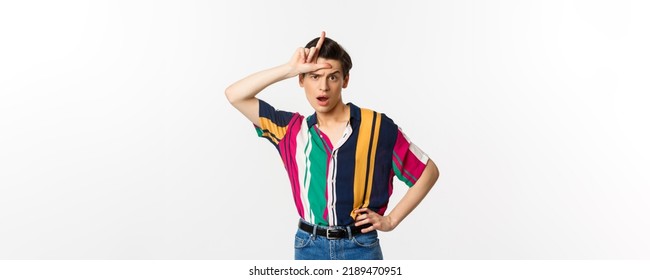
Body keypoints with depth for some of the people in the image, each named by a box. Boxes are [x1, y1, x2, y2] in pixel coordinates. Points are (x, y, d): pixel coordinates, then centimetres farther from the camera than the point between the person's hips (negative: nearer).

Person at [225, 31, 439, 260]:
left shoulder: (377, 127, -7)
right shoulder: (292, 129, 2)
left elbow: (428, 172, 1)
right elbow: (235, 95, -5)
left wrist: (391, 220, -2)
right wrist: (289, 69, -12)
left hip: (360, 248, -2)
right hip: (308, 248, 3)